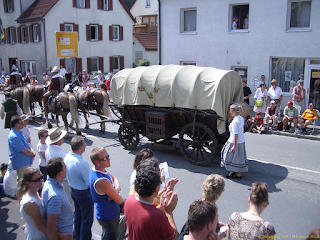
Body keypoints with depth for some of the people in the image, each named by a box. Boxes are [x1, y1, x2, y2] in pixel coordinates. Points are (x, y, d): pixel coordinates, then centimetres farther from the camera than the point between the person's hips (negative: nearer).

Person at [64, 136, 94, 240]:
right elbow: (90, 183, -25)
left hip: (73, 191, 8)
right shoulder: (82, 163, -33)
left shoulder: (67, 157, -9)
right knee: (86, 219, 12)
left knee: (77, 215, 27)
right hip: (84, 193, -8)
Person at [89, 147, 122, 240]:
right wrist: (117, 193, -6)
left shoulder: (94, 169, -9)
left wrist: (116, 189, -17)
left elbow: (114, 179, 4)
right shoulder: (102, 181, -38)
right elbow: (119, 200, -27)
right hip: (109, 217, -8)